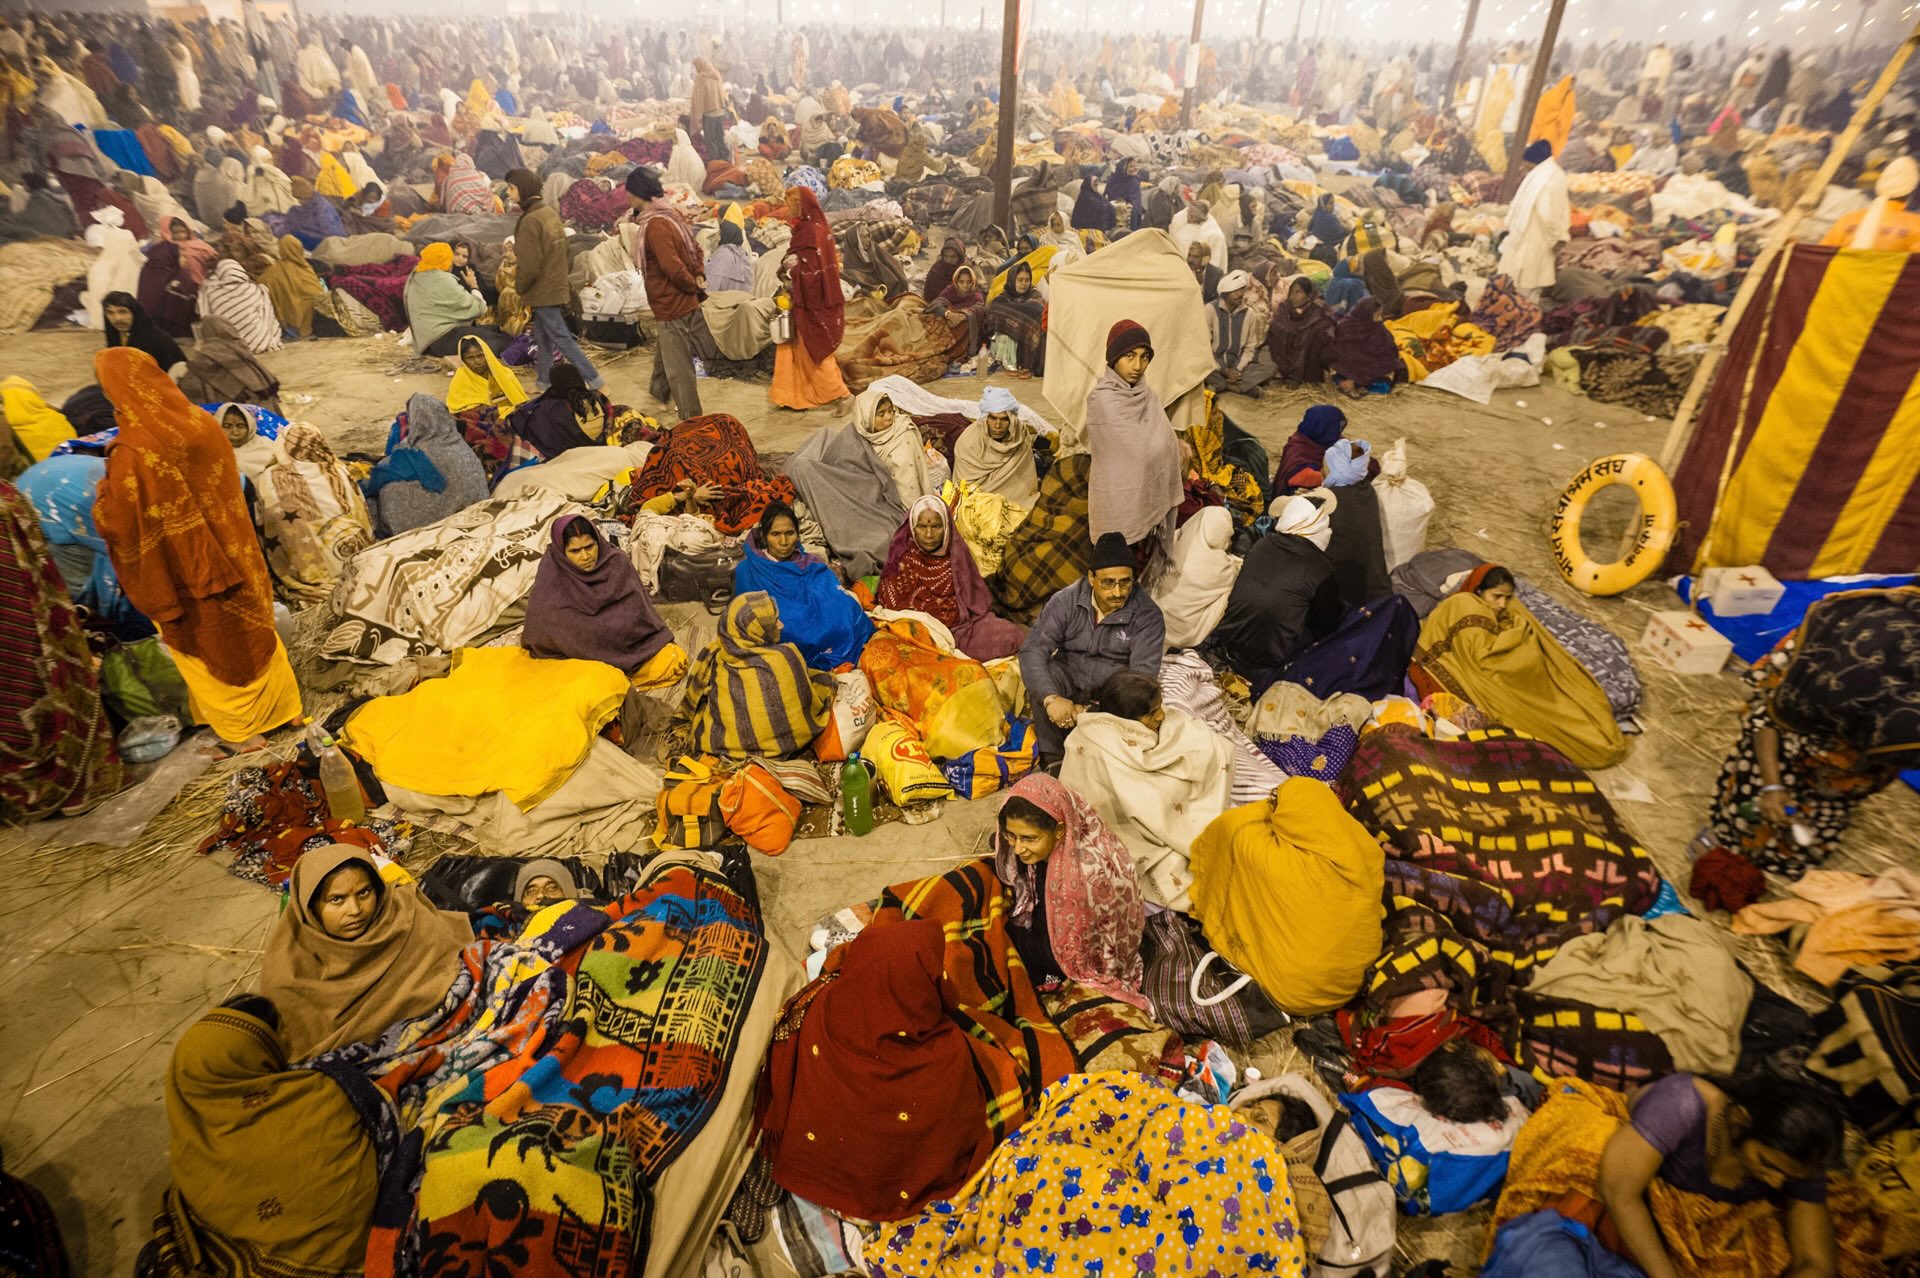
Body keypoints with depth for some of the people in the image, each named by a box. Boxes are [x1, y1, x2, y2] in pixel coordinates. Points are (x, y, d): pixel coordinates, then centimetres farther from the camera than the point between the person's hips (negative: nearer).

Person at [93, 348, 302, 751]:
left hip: (186, 578, -5)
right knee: (251, 634, 20)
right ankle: (275, 705, 34)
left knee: (213, 648, 13)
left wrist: (105, 492, 1)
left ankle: (239, 726, 28)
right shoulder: (203, 424, -8)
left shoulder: (131, 455, -25)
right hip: (232, 560, 5)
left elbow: (120, 526, -17)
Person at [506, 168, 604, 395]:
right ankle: (544, 380, 24)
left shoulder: (530, 221, -20)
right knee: (543, 338, 16)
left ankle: (593, 378, -4)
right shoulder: (550, 213, 7)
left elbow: (529, 265, -21)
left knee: (562, 338, -4)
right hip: (557, 287, 9)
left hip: (543, 292, -9)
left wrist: (519, 287, -6)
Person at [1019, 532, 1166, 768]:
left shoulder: (1147, 615, -16)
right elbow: (1032, 650, -21)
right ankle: (1054, 762, -22)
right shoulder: (1066, 601, -12)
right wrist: (1051, 698, -39)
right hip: (1069, 681, 1)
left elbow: (1143, 674, -24)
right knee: (1044, 672, -30)